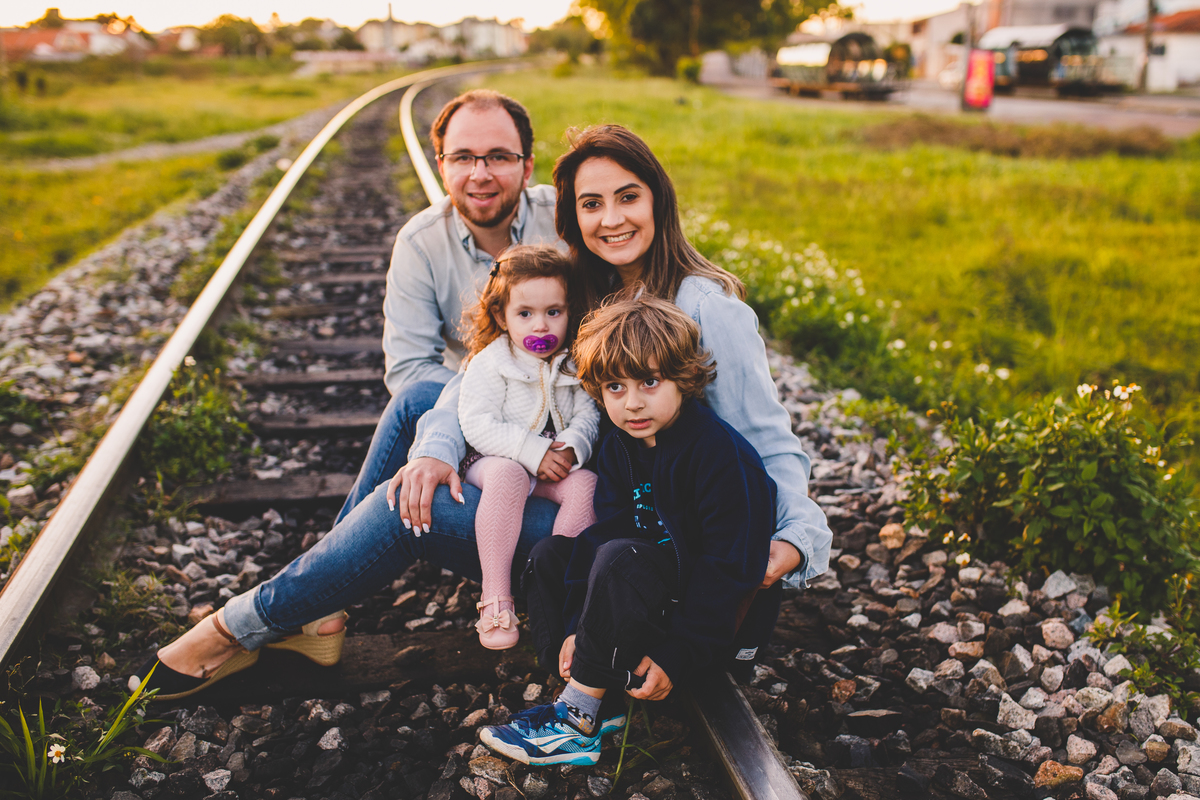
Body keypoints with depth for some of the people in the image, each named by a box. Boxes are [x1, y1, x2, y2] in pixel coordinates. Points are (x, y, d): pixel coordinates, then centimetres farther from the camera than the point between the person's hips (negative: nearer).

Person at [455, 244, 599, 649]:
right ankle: (495, 595, -33)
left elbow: (588, 414, 3)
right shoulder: (489, 363, -7)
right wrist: (533, 452, -24)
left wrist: (573, 447, -20)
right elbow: (477, 424, -16)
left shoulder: (574, 364, 6)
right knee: (507, 478, -37)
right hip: (493, 459, -4)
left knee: (585, 482, -26)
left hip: (556, 464, 4)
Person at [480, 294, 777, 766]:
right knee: (549, 554, 3)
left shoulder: (724, 456, -23)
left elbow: (733, 567, -23)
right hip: (665, 578, 9)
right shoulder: (618, 448, 1)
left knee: (621, 560, -32)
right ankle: (594, 698, -9)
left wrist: (679, 656, -23)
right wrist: (577, 624, -11)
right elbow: (604, 531, -1)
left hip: (728, 612, -9)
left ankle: (577, 721, -20)